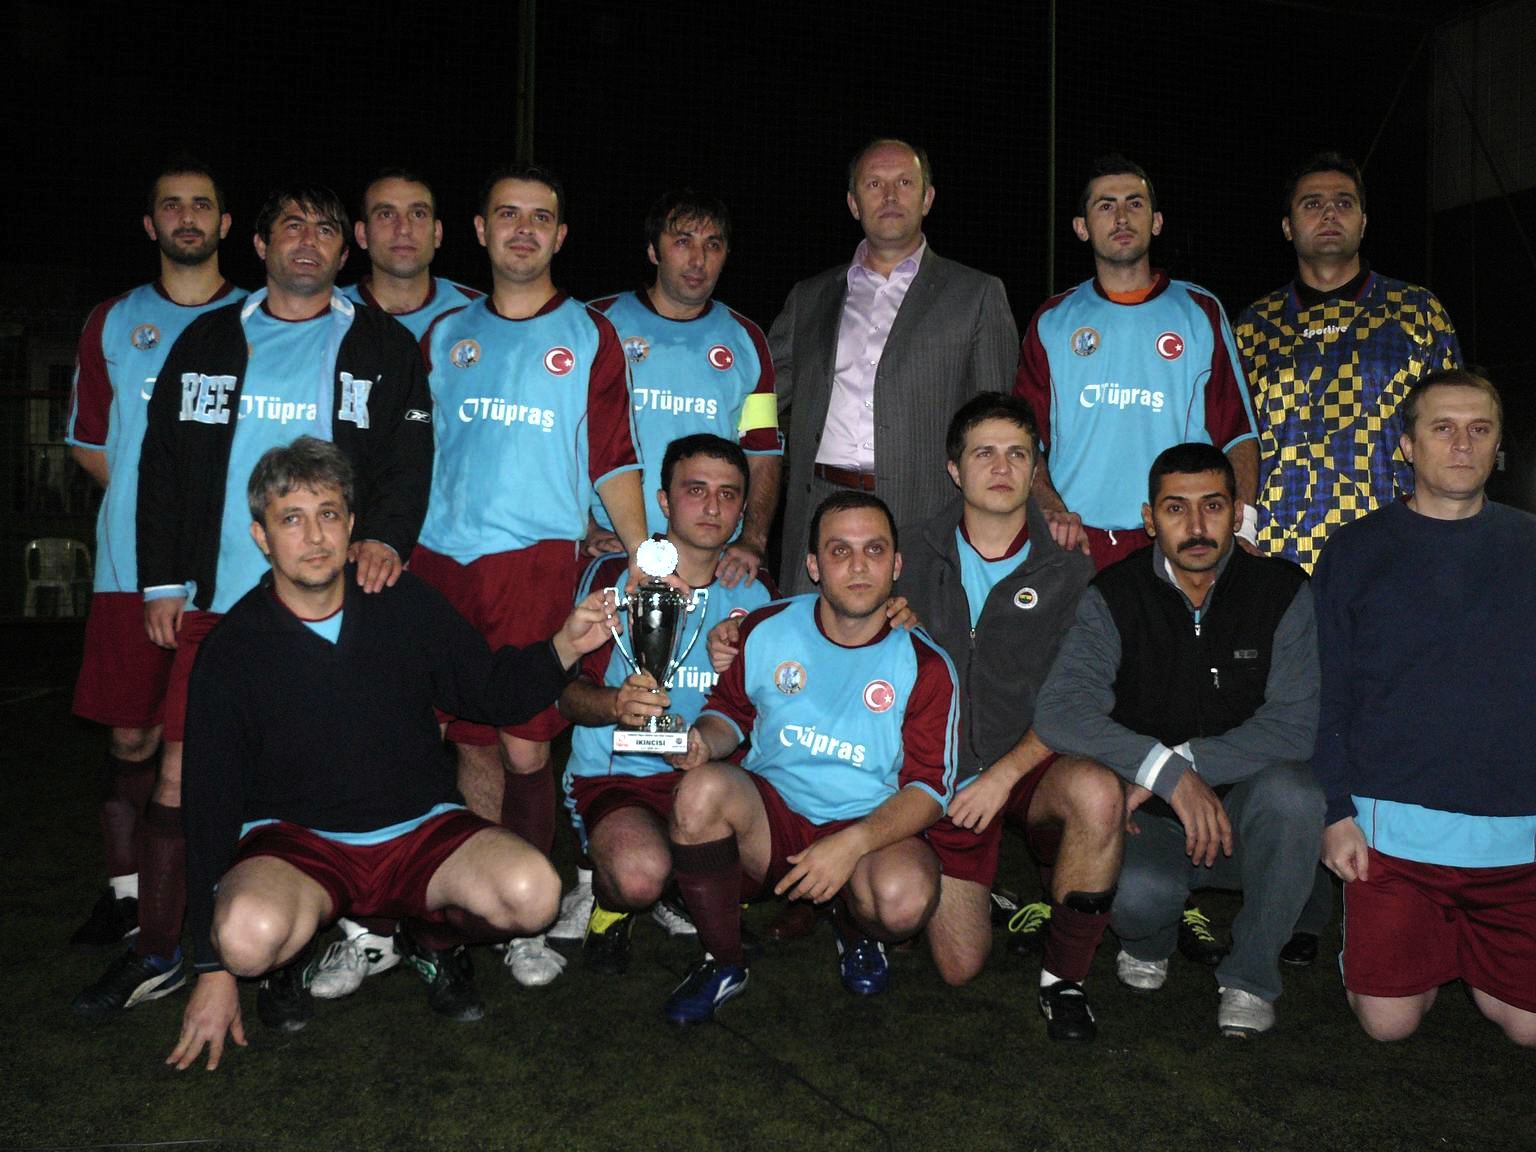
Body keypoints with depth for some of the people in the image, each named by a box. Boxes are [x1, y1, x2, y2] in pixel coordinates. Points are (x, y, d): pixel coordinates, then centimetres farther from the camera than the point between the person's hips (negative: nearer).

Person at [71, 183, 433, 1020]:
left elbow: (412, 457, 2)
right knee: (182, 772, 1)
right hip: (216, 601, 2)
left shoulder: (382, 345, 9)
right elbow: (161, 462, 13)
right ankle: (157, 952, 13)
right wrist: (162, 581, 6)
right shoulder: (208, 341, 14)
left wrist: (388, 538, -17)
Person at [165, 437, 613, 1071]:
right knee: (248, 934, -36)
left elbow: (492, 688, 11)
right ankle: (290, 958, 4)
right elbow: (210, 806, -4)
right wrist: (213, 970, -7)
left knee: (532, 891, -27)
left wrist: (566, 644, -12)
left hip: (420, 829, 2)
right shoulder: (231, 650, -6)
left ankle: (434, 938, 9)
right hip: (294, 838, -1)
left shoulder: (406, 604, -1)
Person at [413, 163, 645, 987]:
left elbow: (612, 457, 3)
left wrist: (645, 555, -7)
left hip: (534, 557, -3)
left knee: (524, 747, -8)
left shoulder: (587, 335, 6)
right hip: (441, 557, 3)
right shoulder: (446, 335, 15)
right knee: (472, 740, 7)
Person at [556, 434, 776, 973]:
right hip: (616, 775, -3)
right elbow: (568, 691, -4)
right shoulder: (614, 576, 0)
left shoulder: (754, 593, 11)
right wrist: (617, 704, -25)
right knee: (640, 874, -34)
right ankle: (612, 904, 5)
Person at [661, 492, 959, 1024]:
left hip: (872, 827, -1)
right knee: (701, 788, -32)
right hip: (769, 818, 2)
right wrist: (703, 739, -14)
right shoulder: (768, 628, 0)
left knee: (905, 897, -36)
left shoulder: (925, 666, -6)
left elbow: (930, 785, -8)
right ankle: (722, 963, -7)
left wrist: (851, 844, -25)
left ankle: (855, 926, 7)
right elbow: (731, 710, 12)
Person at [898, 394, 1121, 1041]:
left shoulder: (1068, 569, -4)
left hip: (1034, 768, -1)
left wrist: (1005, 774, -17)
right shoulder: (918, 556, 1)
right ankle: (971, 889, 35)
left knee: (1097, 793, -37)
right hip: (944, 778, 1)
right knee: (960, 968, -3)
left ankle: (1065, 975, -14)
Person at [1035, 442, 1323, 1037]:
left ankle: (1250, 976, -7)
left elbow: (1294, 725, -16)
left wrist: (1188, 761, -24)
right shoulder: (1115, 598, -7)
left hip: (1246, 816, 1)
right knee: (1132, 894, -32)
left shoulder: (1282, 591, -6)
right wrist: (1167, 772, -32)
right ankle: (1149, 942, 10)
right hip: (1151, 821, -1)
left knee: (1291, 792, -32)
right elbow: (1059, 711, -22)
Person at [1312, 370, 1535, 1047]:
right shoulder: (1355, 551, 3)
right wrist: (1335, 812, -6)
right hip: (1393, 826, -2)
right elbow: (1325, 694, 2)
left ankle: (1461, 946, 31)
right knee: (1388, 1022, -3)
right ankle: (1426, 947, 27)